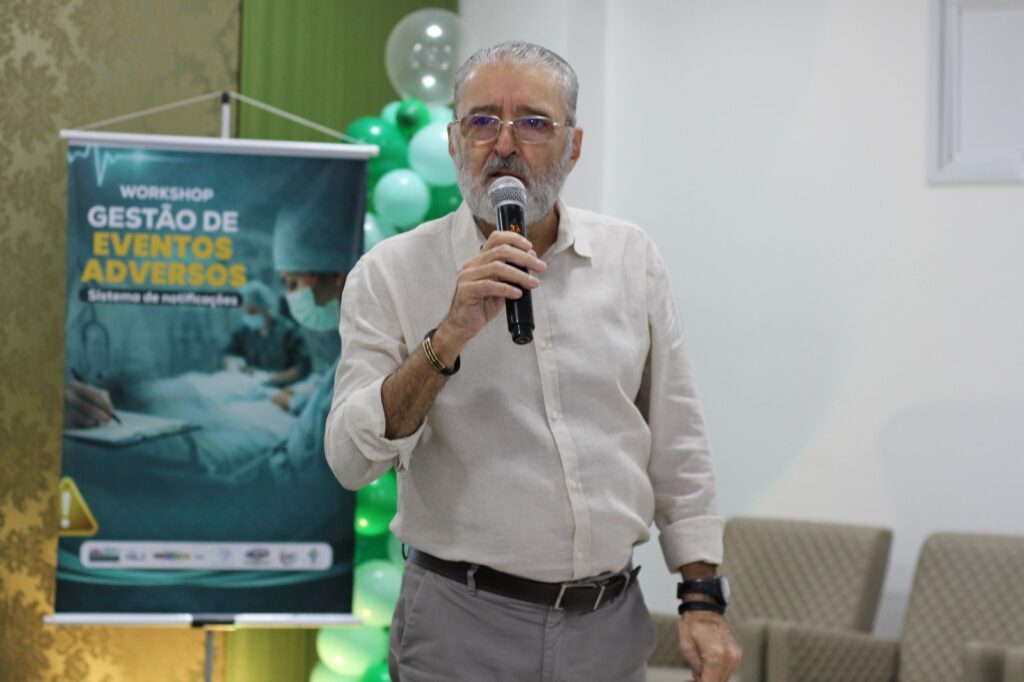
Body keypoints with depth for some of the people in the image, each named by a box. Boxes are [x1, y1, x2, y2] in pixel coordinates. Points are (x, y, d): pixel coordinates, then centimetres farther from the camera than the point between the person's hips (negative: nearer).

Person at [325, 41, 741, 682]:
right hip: (464, 628, -3)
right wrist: (448, 339, -25)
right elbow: (352, 459, -15)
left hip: (612, 624, 3)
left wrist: (703, 598, 4)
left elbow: (677, 444, 7)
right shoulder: (391, 273, -6)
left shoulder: (631, 258, 3)